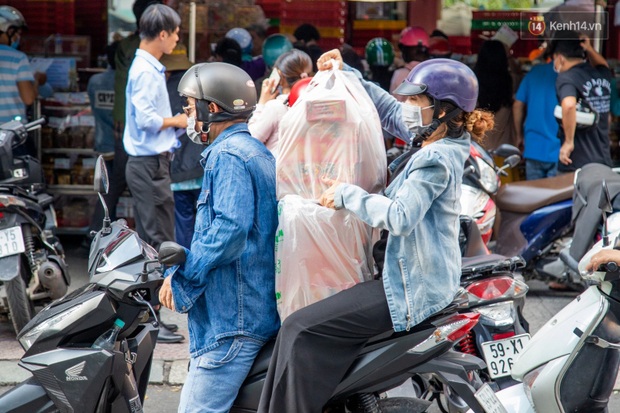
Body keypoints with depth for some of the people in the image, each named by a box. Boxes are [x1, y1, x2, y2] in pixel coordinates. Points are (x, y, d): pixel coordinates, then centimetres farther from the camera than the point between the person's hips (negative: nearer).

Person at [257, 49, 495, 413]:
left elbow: (399, 216, -31)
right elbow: (389, 110, 22)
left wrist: (347, 195, -20)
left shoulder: (436, 160, -20)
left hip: (414, 290, -11)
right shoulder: (440, 144, 8)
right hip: (426, 280, 11)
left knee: (301, 330, -17)